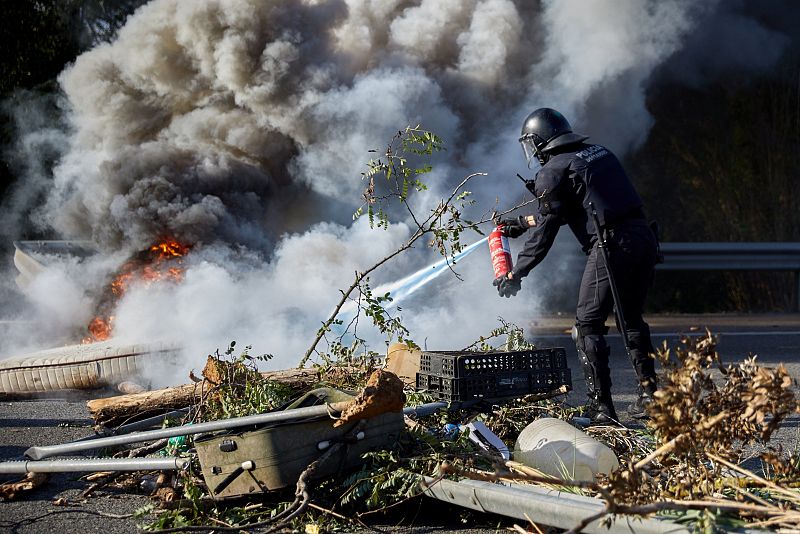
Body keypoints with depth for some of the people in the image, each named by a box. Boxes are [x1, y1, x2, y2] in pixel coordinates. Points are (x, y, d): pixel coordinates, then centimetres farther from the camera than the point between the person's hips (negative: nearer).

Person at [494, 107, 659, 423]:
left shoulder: (553, 171, -3)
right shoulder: (598, 152, 22)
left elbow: (545, 231, -4)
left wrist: (515, 274, 3)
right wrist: (524, 223, 38)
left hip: (612, 246, -8)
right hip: (644, 238, 8)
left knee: (589, 324, 2)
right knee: (631, 317, 23)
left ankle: (601, 406, -3)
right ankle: (648, 392, 21)